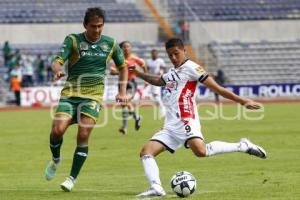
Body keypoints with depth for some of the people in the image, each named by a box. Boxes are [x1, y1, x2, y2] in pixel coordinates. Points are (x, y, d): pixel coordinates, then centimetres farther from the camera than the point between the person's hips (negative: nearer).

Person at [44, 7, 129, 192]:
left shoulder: (110, 43, 6)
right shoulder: (73, 40, -2)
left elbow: (123, 67, 21)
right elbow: (57, 61, -14)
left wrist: (122, 92, 11)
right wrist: (58, 70, -38)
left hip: (93, 96, 1)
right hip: (70, 93, -1)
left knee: (83, 136, -13)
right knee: (57, 129, -18)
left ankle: (72, 178, -2)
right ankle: (56, 160, 15)